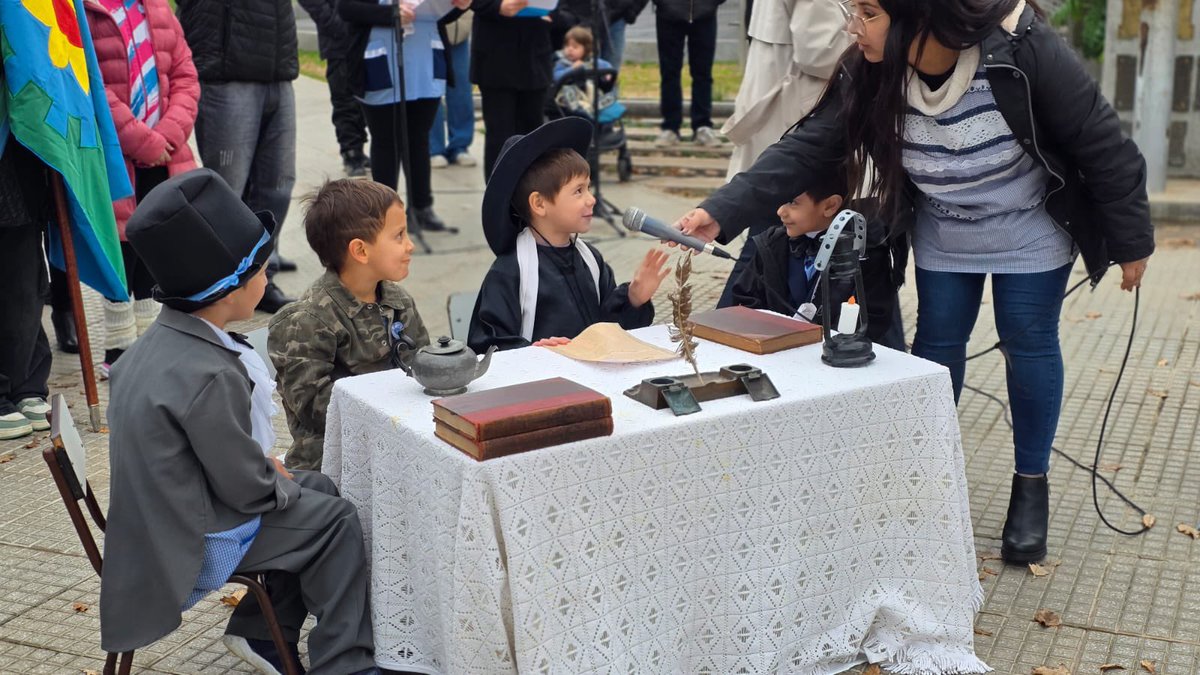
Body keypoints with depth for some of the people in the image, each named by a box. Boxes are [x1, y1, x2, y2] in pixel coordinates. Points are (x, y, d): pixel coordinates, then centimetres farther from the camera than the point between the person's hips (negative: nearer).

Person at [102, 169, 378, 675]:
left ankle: (262, 631, 28)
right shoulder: (209, 377, -30)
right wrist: (286, 485, -3)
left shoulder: (159, 342, -1)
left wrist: (270, 467, 7)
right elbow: (250, 490, -22)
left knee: (318, 489, 19)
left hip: (170, 505, 9)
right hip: (197, 544, -9)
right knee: (337, 523, 1)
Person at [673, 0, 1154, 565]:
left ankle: (1031, 485, 23)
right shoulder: (869, 74, -20)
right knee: (937, 343, 9)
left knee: (1029, 344, 4)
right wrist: (722, 212, -34)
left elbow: (1103, 144, -22)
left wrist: (1131, 243, -13)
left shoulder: (1022, 48, -32)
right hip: (943, 237, 3)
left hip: (1030, 232, -3)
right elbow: (805, 147, -21)